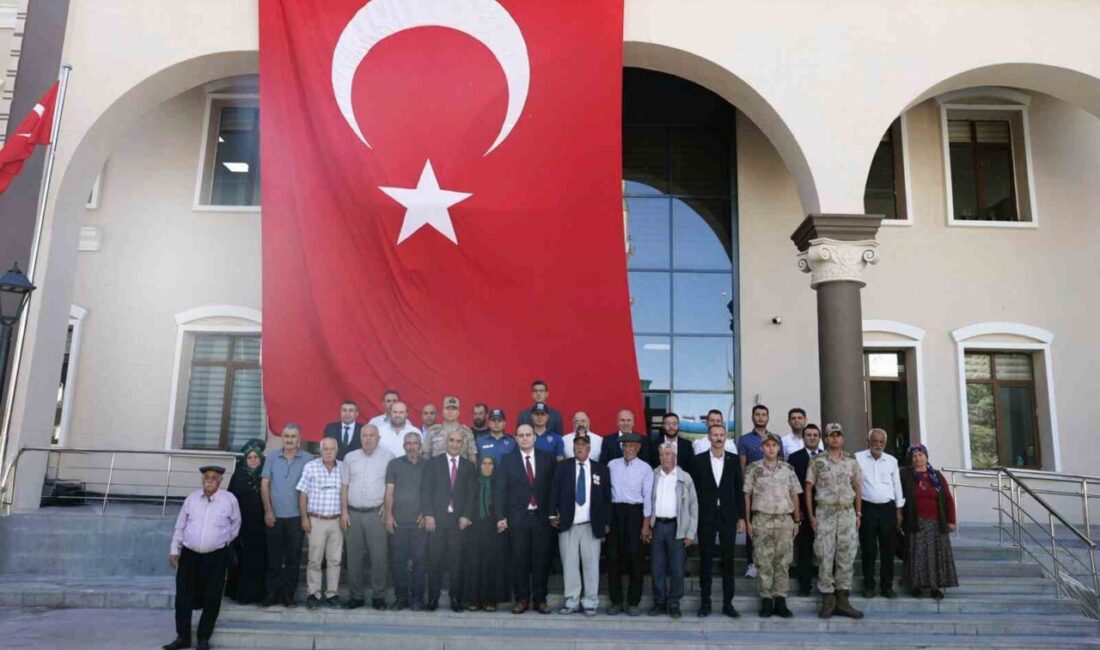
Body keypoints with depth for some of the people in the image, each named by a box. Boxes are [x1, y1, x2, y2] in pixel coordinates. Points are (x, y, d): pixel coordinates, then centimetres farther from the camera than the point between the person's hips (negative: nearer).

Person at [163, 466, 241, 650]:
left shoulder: (229, 499, -7)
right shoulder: (191, 498, 0)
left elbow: (236, 524, 8)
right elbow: (180, 525, 8)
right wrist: (174, 550, 7)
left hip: (216, 557, -2)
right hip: (189, 554, 2)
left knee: (211, 599, 2)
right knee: (183, 597, 5)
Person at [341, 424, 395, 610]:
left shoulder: (387, 457, 0)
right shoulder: (350, 457, 9)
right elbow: (344, 486, 9)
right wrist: (344, 511, 3)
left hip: (376, 513, -3)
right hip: (353, 513, 3)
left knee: (378, 557, -2)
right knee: (353, 557, 7)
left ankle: (378, 596, 9)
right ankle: (356, 596, 17)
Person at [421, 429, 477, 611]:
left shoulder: (469, 466, 11)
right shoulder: (433, 463, 7)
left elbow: (472, 494, 6)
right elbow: (426, 490, 1)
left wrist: (467, 516, -5)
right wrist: (428, 515, -8)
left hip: (459, 520, 1)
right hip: (437, 519, -1)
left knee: (457, 561, 1)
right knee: (435, 560, 0)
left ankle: (456, 599, 8)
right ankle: (433, 598, 9)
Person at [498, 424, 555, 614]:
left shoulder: (547, 459, 7)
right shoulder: (507, 460, 5)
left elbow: (553, 488, 6)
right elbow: (503, 490, 1)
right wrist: (502, 516, -5)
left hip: (542, 517, 1)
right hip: (518, 518, -1)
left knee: (541, 560, 4)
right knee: (520, 561, 3)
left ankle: (540, 600, 14)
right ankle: (522, 599, 13)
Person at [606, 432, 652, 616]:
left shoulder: (645, 468, 0)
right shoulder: (612, 465, 7)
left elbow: (647, 497, -1)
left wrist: (646, 524, -5)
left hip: (634, 512, -2)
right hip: (614, 511, 2)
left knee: (634, 557, 2)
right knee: (613, 556, 5)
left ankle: (633, 602, 13)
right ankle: (616, 601, 16)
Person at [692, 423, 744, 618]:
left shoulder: (734, 460, 4)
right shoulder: (699, 460, 1)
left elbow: (738, 489, 6)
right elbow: (695, 490, 2)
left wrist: (741, 517, 2)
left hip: (728, 516, 1)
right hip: (706, 516, -1)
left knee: (728, 560, 5)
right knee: (706, 560, 4)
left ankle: (728, 603, 13)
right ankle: (705, 602, 12)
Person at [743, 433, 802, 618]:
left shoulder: (788, 469, 8)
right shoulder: (753, 469, 2)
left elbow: (794, 496, 11)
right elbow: (747, 495, 2)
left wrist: (797, 520, 6)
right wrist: (748, 521, -3)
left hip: (785, 520, 2)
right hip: (762, 519, -2)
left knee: (783, 561, 3)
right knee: (764, 562, 0)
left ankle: (780, 601, 10)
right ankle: (766, 601, 6)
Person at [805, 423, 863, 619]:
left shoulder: (852, 462, 8)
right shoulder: (817, 461, 0)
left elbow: (857, 488, 12)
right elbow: (809, 488, 1)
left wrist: (858, 514, 7)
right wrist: (811, 515, -4)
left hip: (847, 512, 3)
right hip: (825, 512, -2)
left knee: (846, 556, 3)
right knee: (825, 557, -1)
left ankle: (842, 600, 12)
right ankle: (827, 600, 8)